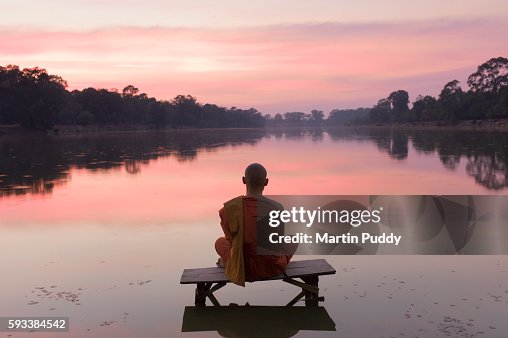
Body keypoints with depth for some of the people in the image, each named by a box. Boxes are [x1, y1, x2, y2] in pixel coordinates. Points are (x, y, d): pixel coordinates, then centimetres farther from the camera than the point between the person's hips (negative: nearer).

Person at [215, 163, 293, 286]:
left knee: (220, 242, 32)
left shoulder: (228, 208, -17)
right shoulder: (276, 208, -17)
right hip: (272, 268, -1)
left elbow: (230, 238, 2)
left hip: (241, 269, 1)